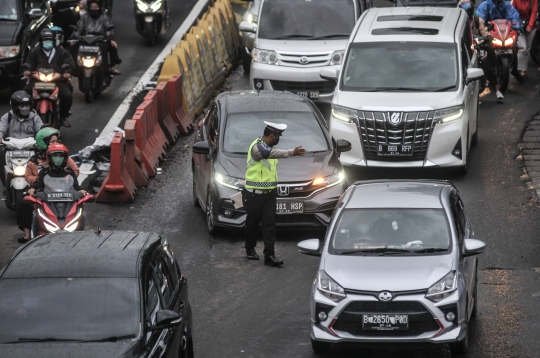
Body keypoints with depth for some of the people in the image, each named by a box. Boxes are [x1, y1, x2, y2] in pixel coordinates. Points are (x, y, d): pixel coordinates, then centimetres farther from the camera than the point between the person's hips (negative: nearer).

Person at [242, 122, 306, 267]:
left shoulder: (270, 146, 11)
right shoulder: (257, 147, -18)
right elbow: (271, 153, -36)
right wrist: (292, 152, -47)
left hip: (269, 193, 7)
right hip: (254, 194, -7)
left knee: (269, 224, -3)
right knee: (252, 223, 8)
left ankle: (269, 256, -7)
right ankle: (250, 249, 30)